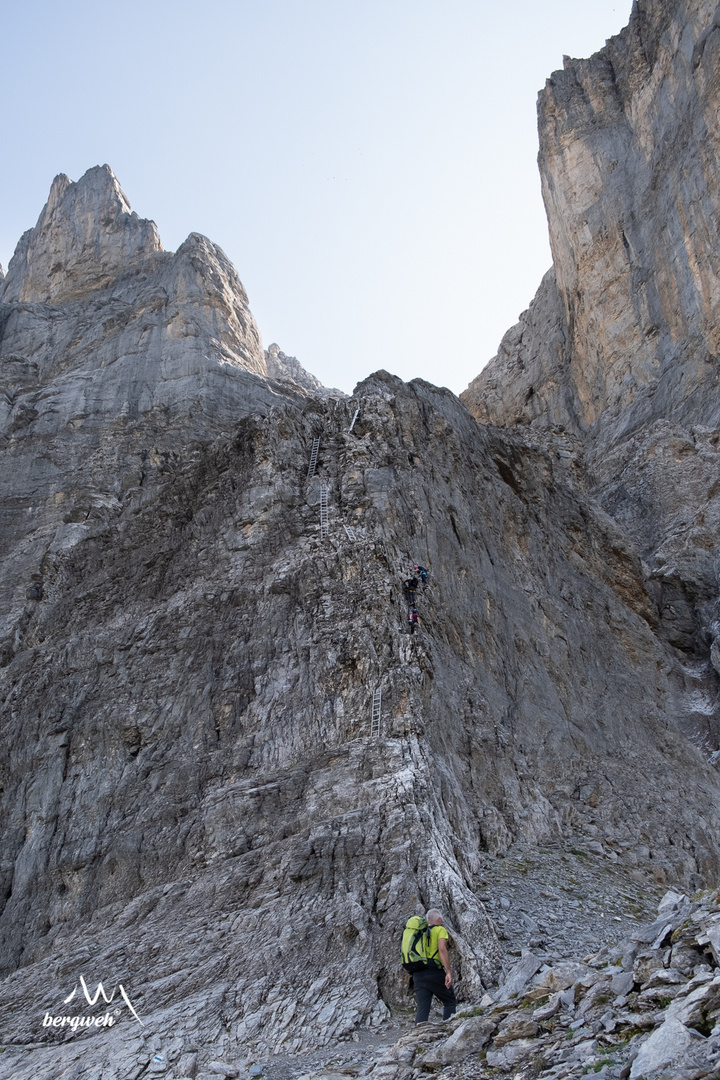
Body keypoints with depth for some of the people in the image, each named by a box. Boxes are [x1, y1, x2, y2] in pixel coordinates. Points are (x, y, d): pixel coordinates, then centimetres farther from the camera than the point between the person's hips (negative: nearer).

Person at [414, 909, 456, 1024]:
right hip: (435, 973, -5)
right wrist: (448, 972, -18)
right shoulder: (440, 930, 2)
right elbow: (442, 949, -14)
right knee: (450, 1002, 12)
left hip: (418, 975, 5)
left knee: (422, 1009, 2)